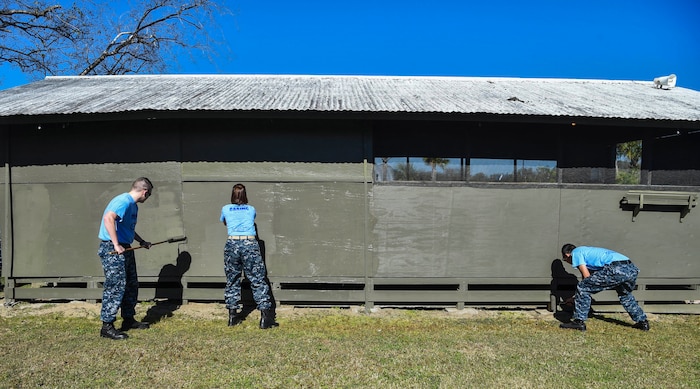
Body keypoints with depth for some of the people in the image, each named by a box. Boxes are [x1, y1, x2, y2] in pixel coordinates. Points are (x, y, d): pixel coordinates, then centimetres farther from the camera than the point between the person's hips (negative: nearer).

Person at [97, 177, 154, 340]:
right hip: (112, 250, -10)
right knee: (116, 287, -6)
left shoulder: (133, 205, 15)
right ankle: (107, 326, 3)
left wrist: (141, 241, 32)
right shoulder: (124, 201, -16)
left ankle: (128, 319, 28)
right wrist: (116, 245, -30)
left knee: (132, 285, 16)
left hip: (125, 248, 10)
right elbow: (108, 218, -32)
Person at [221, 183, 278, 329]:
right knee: (258, 280, -1)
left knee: (232, 280, 14)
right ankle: (265, 316, -3)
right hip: (250, 243, -1)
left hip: (232, 244, 1)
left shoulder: (226, 209, 15)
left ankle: (233, 315, 20)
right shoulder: (251, 209, 15)